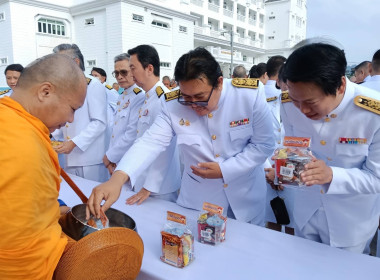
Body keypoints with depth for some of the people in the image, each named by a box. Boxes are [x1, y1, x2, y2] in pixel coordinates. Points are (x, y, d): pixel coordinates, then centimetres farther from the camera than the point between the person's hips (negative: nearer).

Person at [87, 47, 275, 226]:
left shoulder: (251, 95, -19)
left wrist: (224, 170, -20)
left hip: (246, 195, 1)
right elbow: (151, 142, -23)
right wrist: (117, 179, -40)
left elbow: (264, 144, -11)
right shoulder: (172, 105, -16)